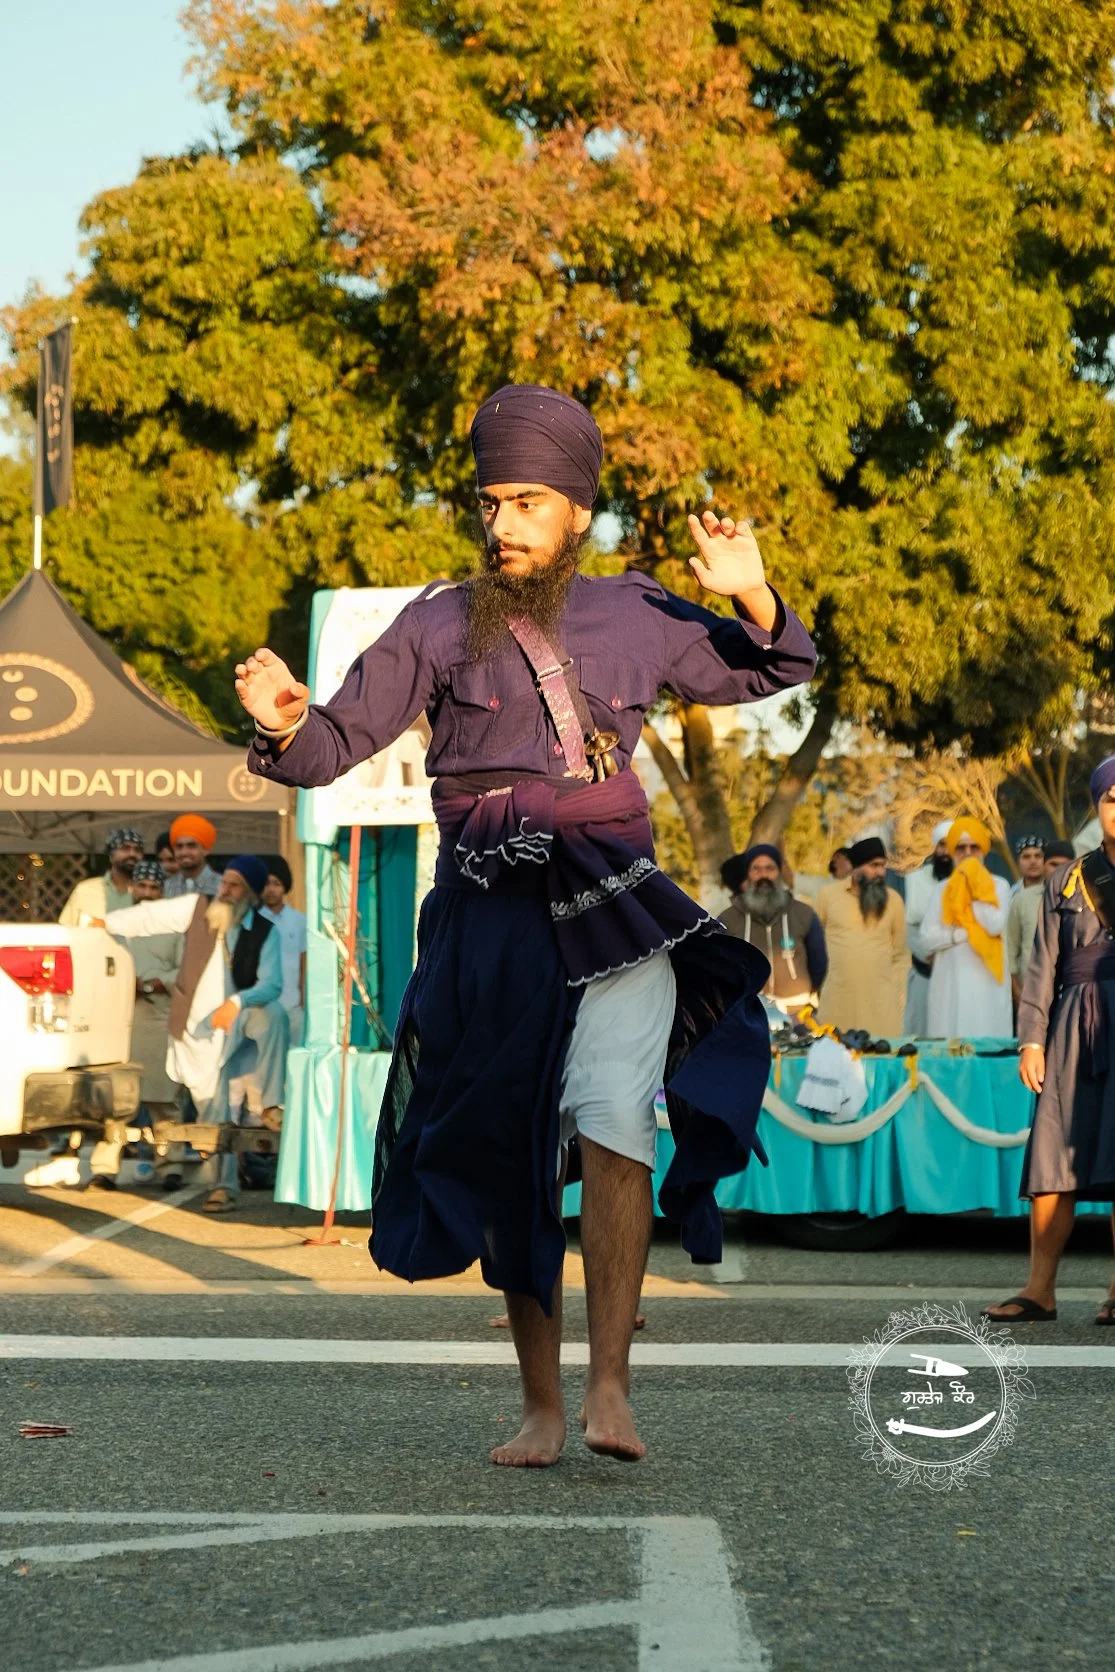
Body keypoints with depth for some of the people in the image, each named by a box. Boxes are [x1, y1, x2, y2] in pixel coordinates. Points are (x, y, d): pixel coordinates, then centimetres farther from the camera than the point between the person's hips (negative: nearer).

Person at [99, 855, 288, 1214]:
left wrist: (237, 1003, -31)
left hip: (235, 1019, -1)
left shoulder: (265, 932, -7)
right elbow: (150, 916, 0)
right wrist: (103, 924, 1)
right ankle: (225, 1185, 9)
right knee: (213, 1107, -1)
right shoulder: (196, 908, -5)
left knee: (272, 1013, -33)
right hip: (198, 1026, 1)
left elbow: (271, 986, -14)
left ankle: (272, 1105, -29)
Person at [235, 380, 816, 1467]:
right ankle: (540, 1405, 16)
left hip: (616, 907, 0)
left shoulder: (635, 618, 10)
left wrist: (750, 598, 1)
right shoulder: (437, 627, 7)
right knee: (510, 1160, 5)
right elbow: (336, 747, 5)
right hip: (491, 918, 1)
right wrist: (284, 724, -18)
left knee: (615, 1122, -20)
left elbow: (774, 674, 22)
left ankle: (609, 1388, -15)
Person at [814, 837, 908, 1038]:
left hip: (881, 1001, 0)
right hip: (837, 1000, 0)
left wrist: (899, 999, 4)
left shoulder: (893, 899, 4)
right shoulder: (829, 895, 2)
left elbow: (900, 955, 9)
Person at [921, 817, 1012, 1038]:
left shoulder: (999, 886, 6)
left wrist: (975, 890, -4)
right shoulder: (942, 890, 11)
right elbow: (928, 938, 1)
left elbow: (995, 925, -11)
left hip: (986, 981, -2)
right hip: (951, 981, 2)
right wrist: (965, 933, -11)